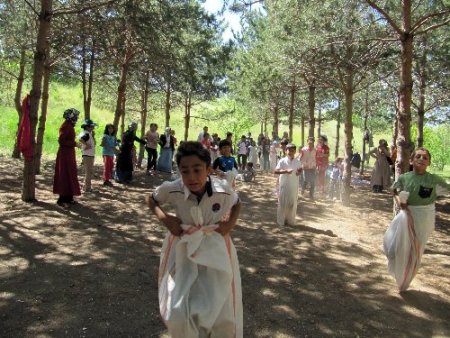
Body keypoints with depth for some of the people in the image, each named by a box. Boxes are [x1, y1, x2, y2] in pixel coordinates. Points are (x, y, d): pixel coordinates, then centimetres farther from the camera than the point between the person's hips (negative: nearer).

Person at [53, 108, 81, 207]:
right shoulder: (65, 126, -16)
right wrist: (74, 143, -20)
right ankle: (62, 199, 0)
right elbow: (61, 140, -22)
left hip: (69, 153, 10)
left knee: (70, 175, 13)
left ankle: (68, 197, 22)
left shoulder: (70, 126, 12)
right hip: (65, 154, -10)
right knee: (65, 175, -6)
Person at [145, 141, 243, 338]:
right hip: (183, 250, 0)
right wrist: (164, 218, -15)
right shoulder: (172, 189, -21)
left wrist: (231, 223, -12)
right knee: (177, 314, 2)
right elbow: (150, 199, 2)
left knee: (221, 313, 7)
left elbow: (237, 203, 5)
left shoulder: (223, 191, -20)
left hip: (215, 249, 0)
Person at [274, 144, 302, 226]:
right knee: (282, 203, 5)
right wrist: (286, 171, -29)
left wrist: (299, 172, -9)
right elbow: (275, 171, -18)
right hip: (284, 185, -3)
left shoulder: (297, 161, 2)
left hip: (294, 185, 4)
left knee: (293, 203, 10)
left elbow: (300, 169, 15)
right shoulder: (282, 161, -10)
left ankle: (290, 220, 25)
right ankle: (281, 220, 18)